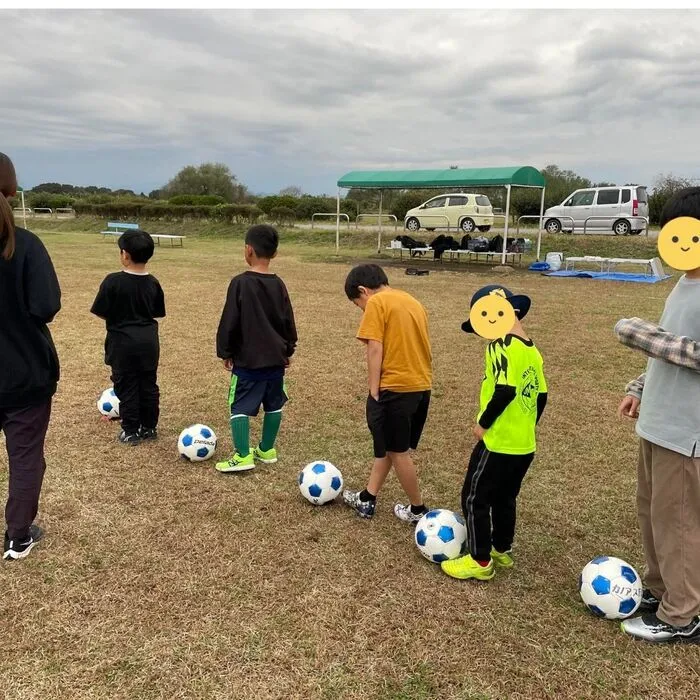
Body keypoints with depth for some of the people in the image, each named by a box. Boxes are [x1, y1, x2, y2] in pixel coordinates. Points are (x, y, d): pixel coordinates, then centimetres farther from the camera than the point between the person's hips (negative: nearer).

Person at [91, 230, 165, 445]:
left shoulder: (113, 282, -15)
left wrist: (117, 316, 7)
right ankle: (149, 427, 23)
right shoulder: (153, 283, -1)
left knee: (126, 387, 6)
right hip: (149, 341, 4)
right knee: (149, 385, 13)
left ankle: (131, 431, 13)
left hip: (122, 342, -4)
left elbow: (101, 313, -10)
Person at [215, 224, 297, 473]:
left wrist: (225, 352, -1)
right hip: (275, 359, 5)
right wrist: (288, 350, 20)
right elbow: (288, 321, 9)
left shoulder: (240, 283, -13)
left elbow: (229, 322, -11)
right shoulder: (278, 285, 2)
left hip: (248, 360, -5)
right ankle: (266, 449, 26)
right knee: (273, 404, 16)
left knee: (240, 406, 1)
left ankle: (243, 456, -4)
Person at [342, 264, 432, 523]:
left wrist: (374, 391, -10)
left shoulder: (377, 303, -7)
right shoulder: (414, 302, 16)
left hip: (395, 387, -8)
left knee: (396, 451, 8)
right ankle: (366, 499, 26)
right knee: (386, 445, 18)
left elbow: (375, 350, -13)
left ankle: (418, 510, 19)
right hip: (422, 386, 8)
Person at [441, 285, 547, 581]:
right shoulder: (532, 350, 8)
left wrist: (483, 424, -15)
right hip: (525, 445, 9)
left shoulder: (501, 346, -18)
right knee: (505, 497, 23)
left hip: (498, 442, -9)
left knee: (474, 498, 5)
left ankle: (480, 561, 12)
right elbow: (541, 396, 12)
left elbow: (504, 390, -27)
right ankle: (502, 550, 36)